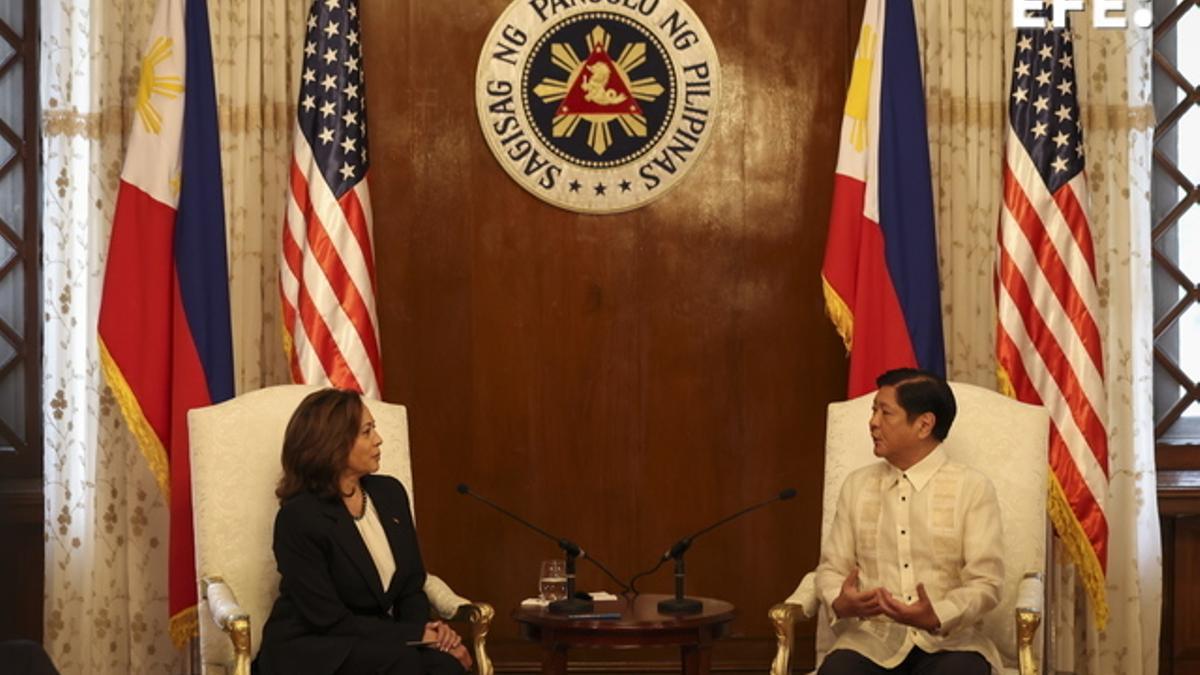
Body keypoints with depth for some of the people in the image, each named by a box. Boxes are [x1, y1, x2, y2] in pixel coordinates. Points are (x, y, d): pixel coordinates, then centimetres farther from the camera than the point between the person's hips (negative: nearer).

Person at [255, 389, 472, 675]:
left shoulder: (389, 493, 7)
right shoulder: (299, 517, -14)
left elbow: (411, 587, 11)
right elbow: (330, 620, -16)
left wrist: (428, 629, -12)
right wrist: (417, 634, -16)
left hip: (377, 642, 6)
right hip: (310, 650, -6)